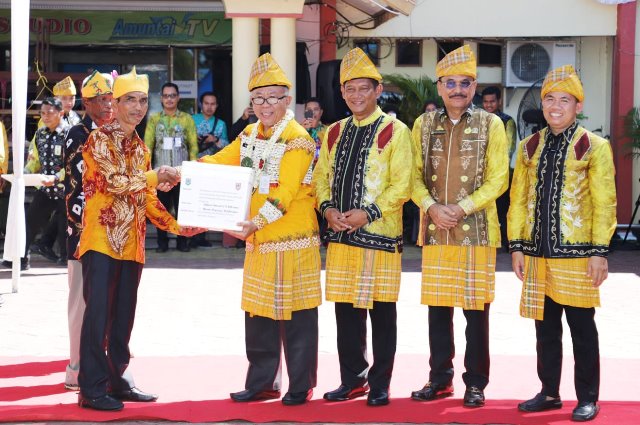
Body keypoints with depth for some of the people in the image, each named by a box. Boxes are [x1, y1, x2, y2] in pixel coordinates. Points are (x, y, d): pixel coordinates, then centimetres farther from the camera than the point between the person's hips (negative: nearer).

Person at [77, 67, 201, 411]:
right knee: (98, 313, -9)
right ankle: (92, 388, -6)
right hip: (101, 239, -7)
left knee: (124, 315, 10)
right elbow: (113, 181, -19)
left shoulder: (140, 147, 17)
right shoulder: (99, 139, -6)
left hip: (131, 244, 7)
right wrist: (157, 176, -19)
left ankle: (116, 380, 19)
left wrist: (175, 225, 7)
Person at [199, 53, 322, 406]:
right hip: (258, 242, 8)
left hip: (292, 242, -7)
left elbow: (284, 193, -21)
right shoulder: (251, 134, 12)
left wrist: (258, 222, -31)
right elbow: (218, 162, 13)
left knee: (296, 317, 0)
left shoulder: (297, 139, -13)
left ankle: (301, 387, 9)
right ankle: (262, 383, 21)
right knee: (258, 314, 11)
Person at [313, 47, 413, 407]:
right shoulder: (335, 133, 13)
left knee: (382, 314, 2)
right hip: (341, 236, 5)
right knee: (346, 313, 10)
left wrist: (367, 213, -18)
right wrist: (328, 208, -4)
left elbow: (402, 186, -10)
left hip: (379, 236, -5)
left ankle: (379, 385, 10)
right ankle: (353, 380, 22)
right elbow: (321, 177, 15)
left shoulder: (395, 132, -5)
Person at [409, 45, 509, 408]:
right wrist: (431, 207, -12)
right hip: (435, 230, 3)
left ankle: (476, 382, 10)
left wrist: (461, 208, -14)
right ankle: (440, 378, 19)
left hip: (476, 230, -3)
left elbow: (498, 179, -4)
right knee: (438, 307, 8)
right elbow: (415, 176, 6)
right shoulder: (424, 124, 8)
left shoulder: (491, 124, 0)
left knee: (476, 309, 1)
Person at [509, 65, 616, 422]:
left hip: (576, 255, -4)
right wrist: (517, 246, 5)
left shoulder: (594, 147, -4)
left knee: (582, 329, 2)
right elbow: (519, 199, 10)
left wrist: (599, 252, -12)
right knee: (546, 328, 11)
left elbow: (604, 203, -7)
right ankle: (550, 393, 22)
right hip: (539, 254, 4)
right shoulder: (530, 147, 9)